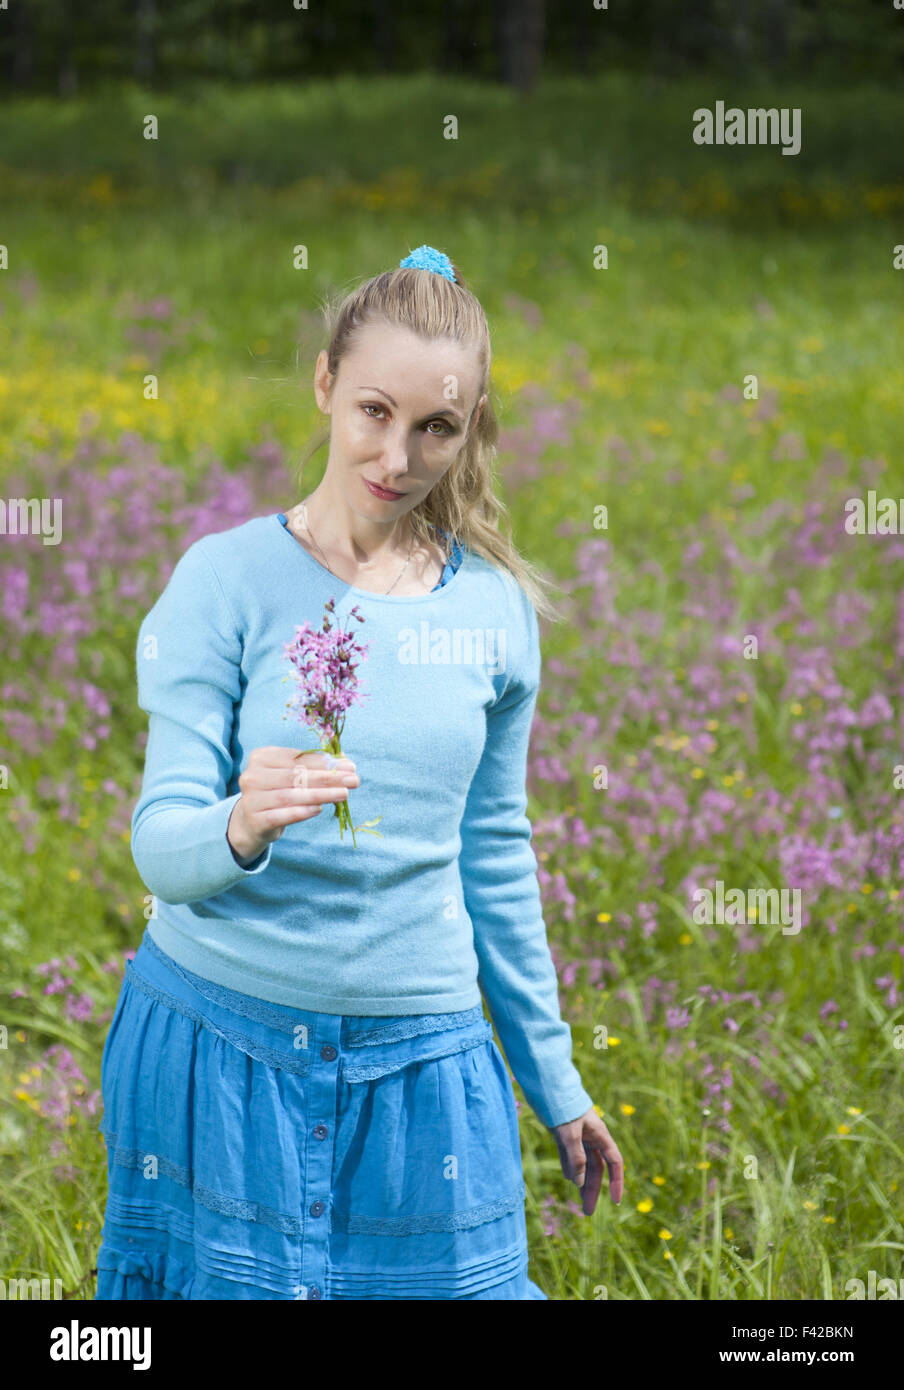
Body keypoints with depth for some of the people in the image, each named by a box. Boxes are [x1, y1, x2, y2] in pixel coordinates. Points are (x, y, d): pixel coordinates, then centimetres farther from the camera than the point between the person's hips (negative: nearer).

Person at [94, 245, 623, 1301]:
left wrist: (553, 1078, 18)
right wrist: (239, 828, -34)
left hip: (419, 1058, 3)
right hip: (223, 1040, -2)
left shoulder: (495, 608, 3)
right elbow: (160, 844, -10)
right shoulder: (228, 579, -6)